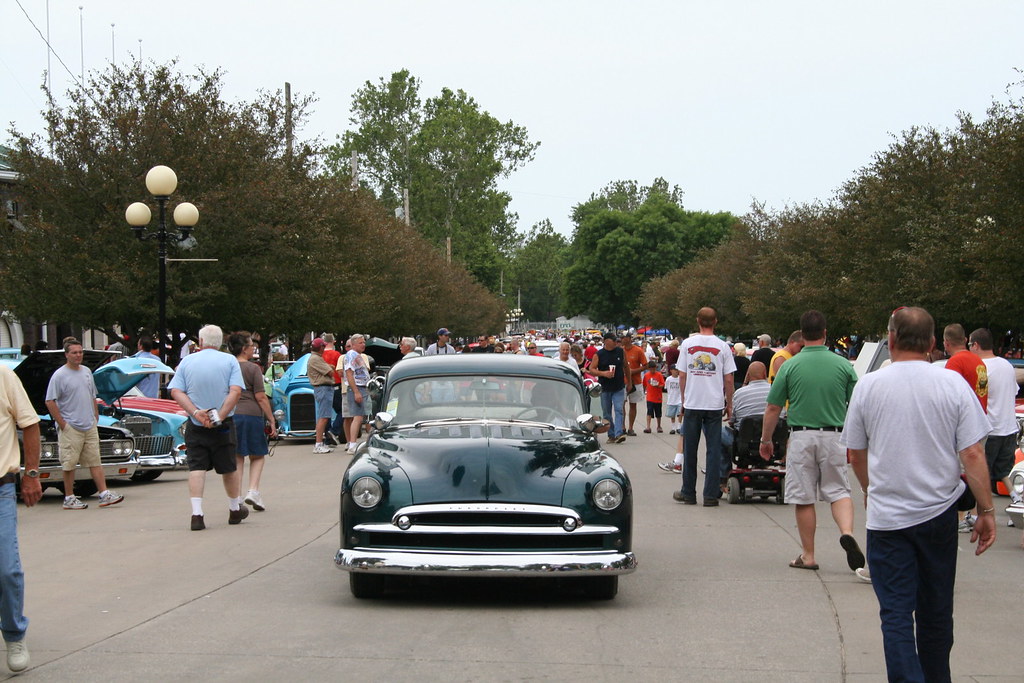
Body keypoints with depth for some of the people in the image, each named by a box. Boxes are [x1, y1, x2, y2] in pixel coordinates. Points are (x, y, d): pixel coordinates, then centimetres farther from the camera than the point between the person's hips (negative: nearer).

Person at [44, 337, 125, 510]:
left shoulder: (87, 372, 12)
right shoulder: (59, 376, -9)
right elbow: (50, 402, -12)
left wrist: (96, 417, 13)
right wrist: (62, 424, -13)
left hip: (90, 426, 6)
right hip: (71, 428, -6)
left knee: (95, 461, 5)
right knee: (70, 464, 0)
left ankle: (104, 494, 4)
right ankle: (69, 499, 7)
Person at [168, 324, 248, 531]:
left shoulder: (187, 361, 4)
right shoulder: (229, 361, -1)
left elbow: (176, 392, -6)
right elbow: (235, 391, -14)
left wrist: (196, 412, -15)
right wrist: (220, 416, -17)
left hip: (195, 425, 1)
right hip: (223, 426, -1)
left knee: (196, 468, 0)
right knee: (229, 467, 13)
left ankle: (197, 514, -11)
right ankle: (235, 510, 28)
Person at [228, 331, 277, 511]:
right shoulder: (253, 368, -6)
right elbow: (260, 397, -9)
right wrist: (271, 419, -4)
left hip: (229, 414, 4)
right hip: (251, 414, -4)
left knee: (237, 457, 10)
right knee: (258, 455, 10)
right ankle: (253, 490, -5)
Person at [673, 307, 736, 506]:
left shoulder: (687, 344, -1)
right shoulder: (722, 346, -3)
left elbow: (682, 376, 2)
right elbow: (728, 379, -2)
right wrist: (729, 404, 9)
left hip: (692, 405, 1)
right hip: (715, 405, -1)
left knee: (689, 449, 9)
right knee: (713, 449, 4)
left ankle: (688, 493, 15)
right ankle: (711, 495, 2)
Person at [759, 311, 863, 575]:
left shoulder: (790, 366, -4)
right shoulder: (843, 365, -1)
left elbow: (773, 408, 0)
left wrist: (766, 440, 12)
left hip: (801, 436, -1)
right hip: (834, 436, 1)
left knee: (803, 498, 7)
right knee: (839, 491, 11)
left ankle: (808, 556, 13)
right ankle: (847, 532, -16)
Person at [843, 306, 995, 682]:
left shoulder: (868, 386, -4)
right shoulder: (953, 384, -5)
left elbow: (856, 454, 6)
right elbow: (972, 454, -8)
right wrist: (987, 511, 1)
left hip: (887, 517, -1)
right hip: (939, 513, 2)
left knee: (896, 613, 0)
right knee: (936, 610, 16)